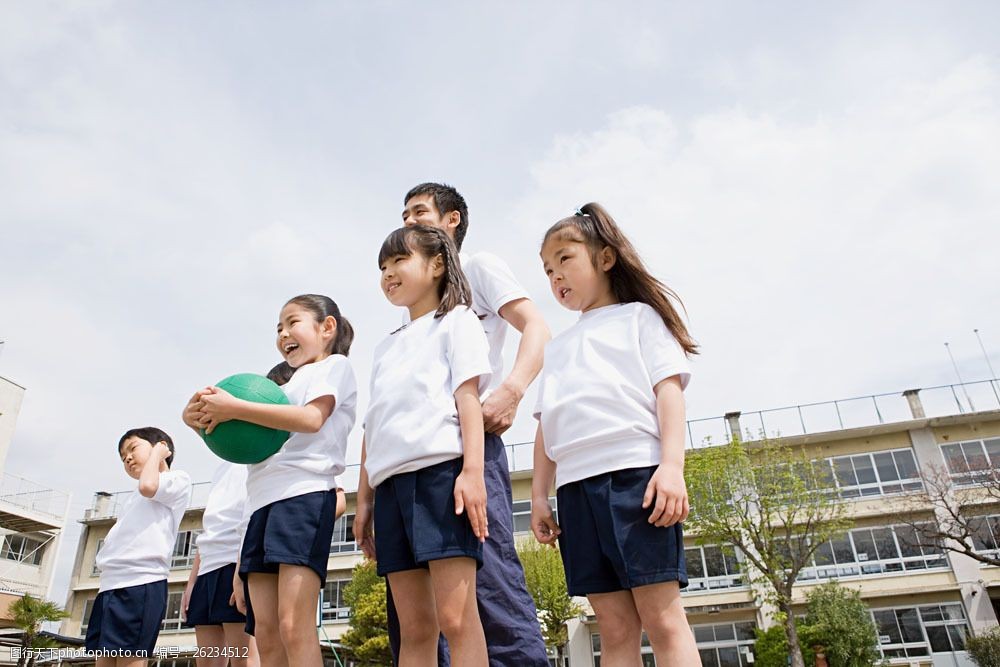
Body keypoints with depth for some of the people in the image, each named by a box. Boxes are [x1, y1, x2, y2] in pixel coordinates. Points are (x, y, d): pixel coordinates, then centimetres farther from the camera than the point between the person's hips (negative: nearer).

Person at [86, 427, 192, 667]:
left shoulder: (178, 479, 5)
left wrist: (156, 452, 2)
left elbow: (148, 485, -15)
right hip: (112, 583, 9)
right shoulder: (136, 496, 29)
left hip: (141, 582, -8)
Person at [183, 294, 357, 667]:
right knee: (265, 635, 1)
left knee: (293, 627, -17)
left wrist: (234, 408, -15)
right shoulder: (290, 387, 31)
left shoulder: (334, 365, 8)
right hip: (262, 502, 8)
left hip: (304, 494, -8)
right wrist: (208, 417, 2)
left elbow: (312, 418, -12)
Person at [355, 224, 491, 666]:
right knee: (414, 629, 5)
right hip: (391, 480, 6)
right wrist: (363, 498, 18)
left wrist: (472, 471, -16)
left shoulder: (456, 321, 11)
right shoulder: (387, 346, 28)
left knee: (455, 617, -11)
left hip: (441, 468, -6)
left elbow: (468, 395, -4)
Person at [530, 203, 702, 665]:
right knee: (614, 627, 2)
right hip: (575, 484, 5)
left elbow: (669, 388, 0)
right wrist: (539, 495, 12)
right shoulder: (558, 347, 27)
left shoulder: (638, 316, 13)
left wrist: (672, 465, -14)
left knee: (661, 615, -7)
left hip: (635, 471, -4)